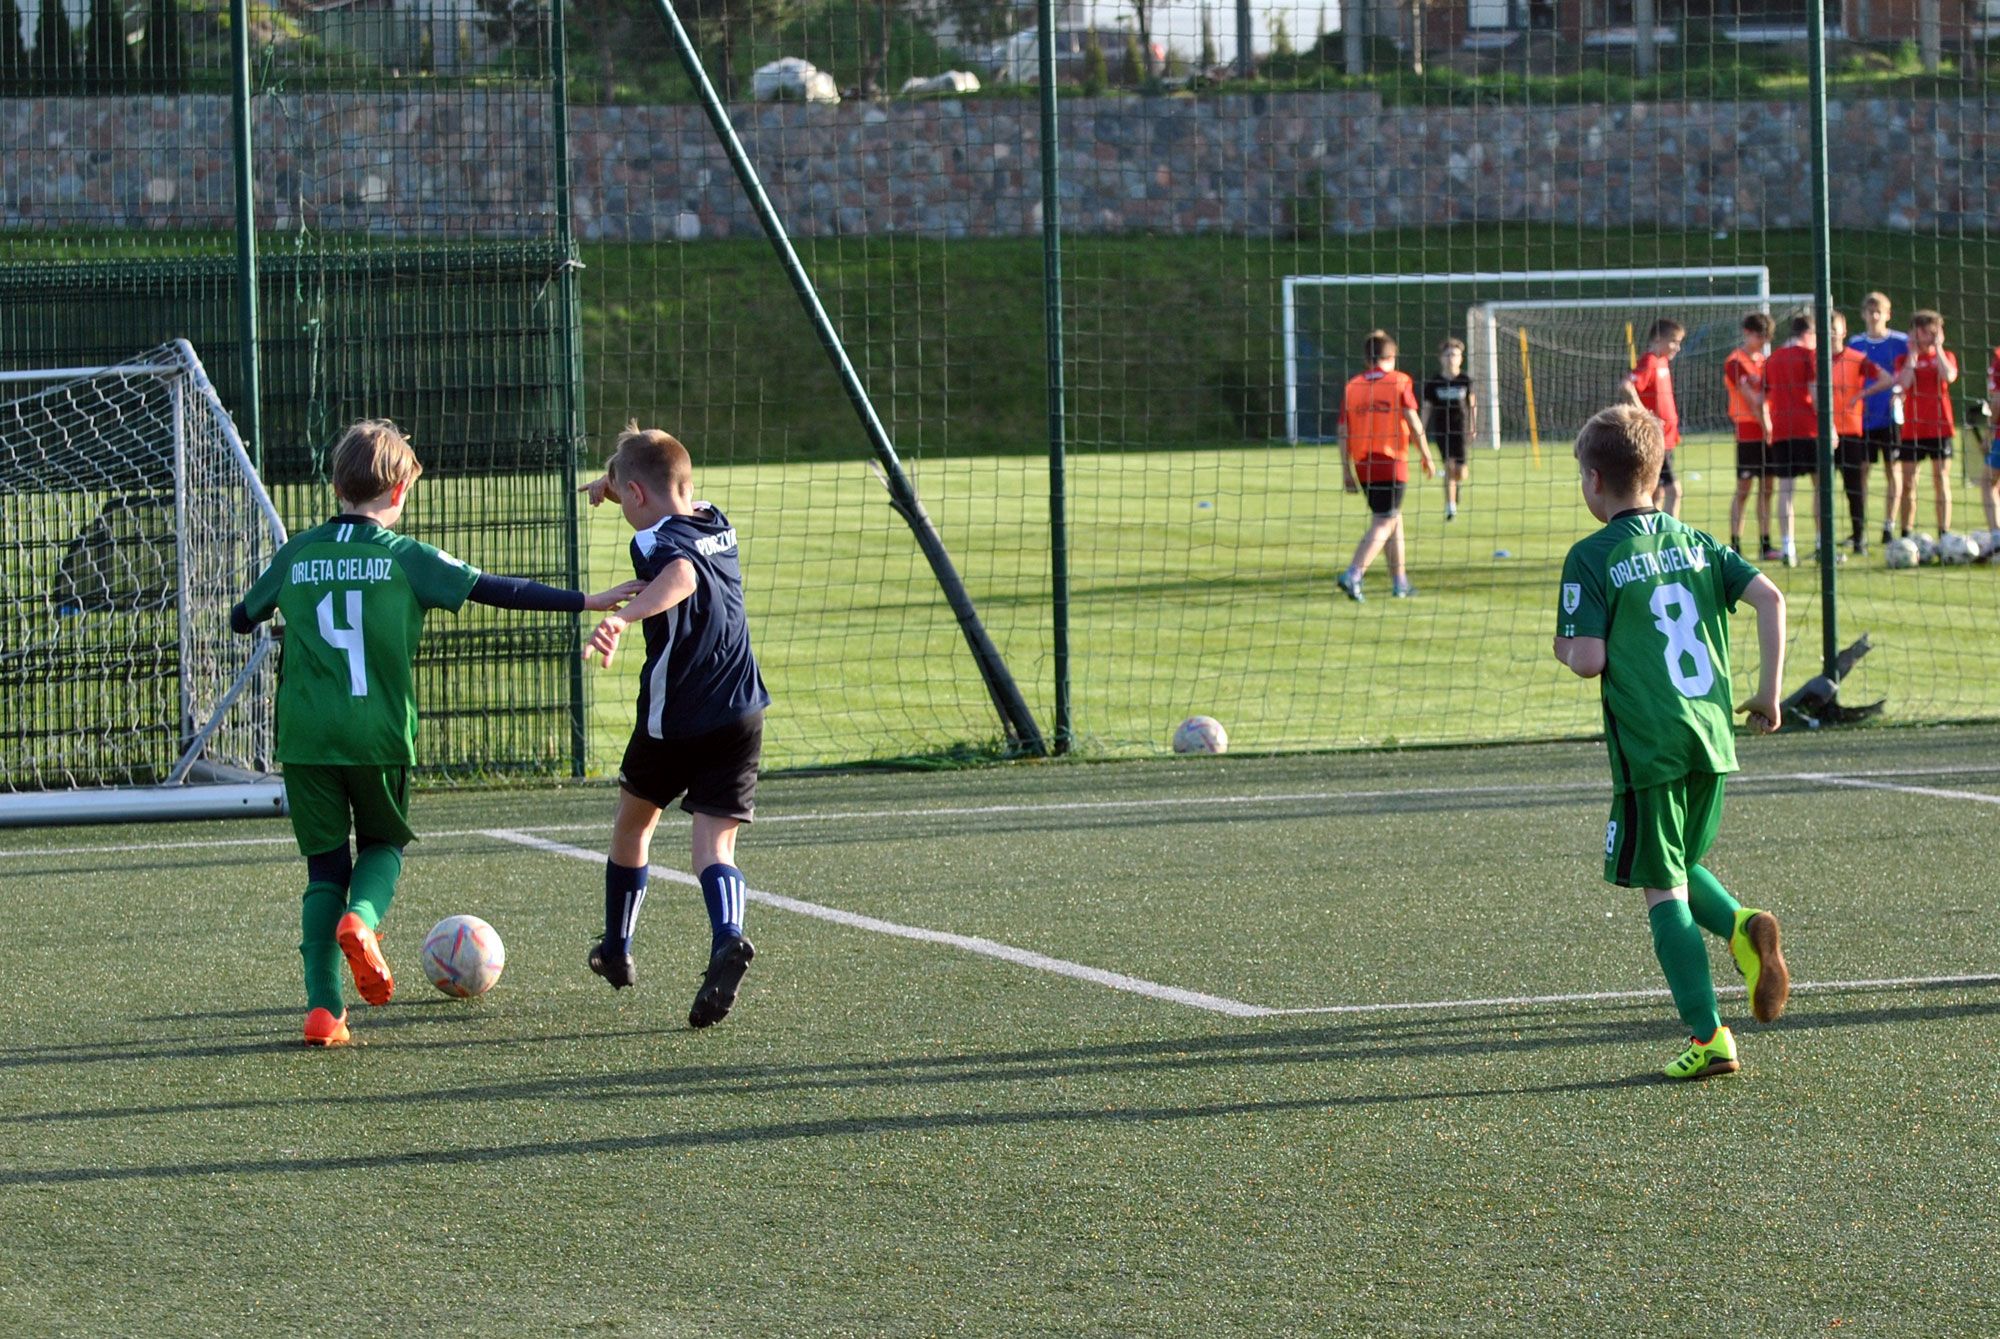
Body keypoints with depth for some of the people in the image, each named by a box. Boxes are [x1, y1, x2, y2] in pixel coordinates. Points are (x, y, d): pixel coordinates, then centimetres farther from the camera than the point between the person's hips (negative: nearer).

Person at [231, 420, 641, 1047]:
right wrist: (586, 601, 0)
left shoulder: (296, 555, 7)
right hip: (379, 735, -2)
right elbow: (497, 590, -4)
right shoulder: (406, 557, -1)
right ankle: (361, 920, -12)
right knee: (383, 845, 21)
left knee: (325, 867, 9)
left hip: (305, 737, 2)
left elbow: (241, 618, 21)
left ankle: (323, 1008, -3)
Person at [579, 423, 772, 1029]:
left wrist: (621, 618, -51)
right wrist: (618, 479, 43)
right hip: (742, 716, 5)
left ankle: (616, 950, 35)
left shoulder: (657, 543, -12)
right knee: (715, 843, -3)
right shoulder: (718, 526, 12)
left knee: (633, 821, 20)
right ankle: (727, 939, -33)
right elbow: (678, 504, 37)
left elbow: (680, 576, -37)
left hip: (673, 721, -5)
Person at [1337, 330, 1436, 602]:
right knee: (1383, 524, -4)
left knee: (1394, 518, 19)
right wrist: (1427, 457, -1)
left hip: (1363, 466, 5)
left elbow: (1344, 431, 4)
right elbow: (1413, 423, -10)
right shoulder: (1399, 381, -3)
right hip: (1392, 462, -5)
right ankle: (1353, 574, -22)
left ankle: (1400, 582, 22)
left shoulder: (1353, 385, 6)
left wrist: (1347, 471, 8)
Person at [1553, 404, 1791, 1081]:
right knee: (1681, 867, 23)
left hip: (1648, 745, -6)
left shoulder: (1592, 557, -6)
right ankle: (1743, 927, -7)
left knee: (1662, 888, 2)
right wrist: (1768, 694, 6)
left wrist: (1566, 647, 11)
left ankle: (1708, 1036, -2)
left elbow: (1590, 660, -12)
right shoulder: (1695, 543, 11)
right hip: (1713, 736, 6)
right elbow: (1770, 598, 0)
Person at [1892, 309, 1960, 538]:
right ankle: (1906, 534, 8)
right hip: (1912, 430, 0)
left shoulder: (1946, 356, 8)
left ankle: (1944, 534, -1)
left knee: (1941, 482, -2)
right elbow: (1903, 384, -12)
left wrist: (1937, 348, -7)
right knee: (1909, 483, 1)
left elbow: (1949, 376, -14)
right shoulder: (1904, 359, 7)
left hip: (1940, 428, 0)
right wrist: (1913, 352, -6)